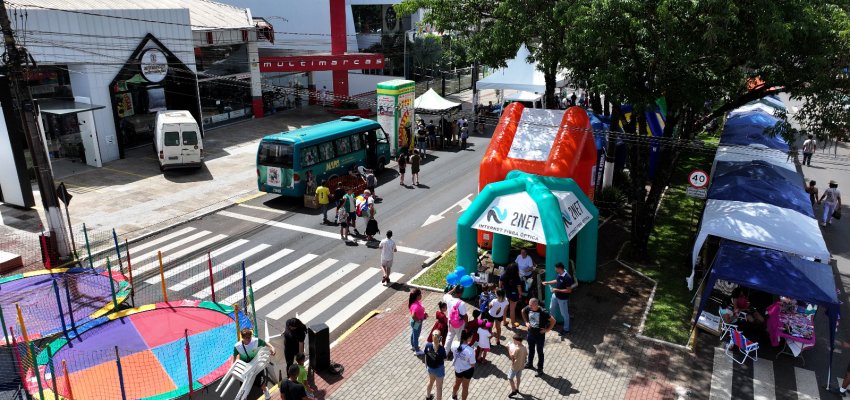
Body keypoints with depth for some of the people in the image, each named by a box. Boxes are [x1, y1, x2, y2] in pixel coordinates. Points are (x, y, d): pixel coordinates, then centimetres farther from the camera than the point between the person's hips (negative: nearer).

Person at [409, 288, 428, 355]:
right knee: (416, 336, 11)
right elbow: (413, 316, -40)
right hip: (416, 323, -9)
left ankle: (413, 346, 50)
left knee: (413, 334, 28)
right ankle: (417, 351, 29)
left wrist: (424, 314, -1)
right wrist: (418, 321, -23)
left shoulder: (417, 302, -7)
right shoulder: (416, 306, -36)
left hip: (414, 323, 9)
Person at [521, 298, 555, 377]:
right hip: (531, 333, 5)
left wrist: (547, 329, -16)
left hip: (540, 335, -5)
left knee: (539, 352, 10)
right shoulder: (528, 308, -14)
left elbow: (553, 320, -21)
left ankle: (540, 369, 25)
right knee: (531, 349, 24)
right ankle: (530, 364, 46)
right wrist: (526, 322, 5)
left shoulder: (543, 312, -28)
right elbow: (523, 311, 10)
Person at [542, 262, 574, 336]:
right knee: (551, 308, 26)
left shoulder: (567, 278, -32)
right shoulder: (559, 274, -7)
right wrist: (547, 282, 8)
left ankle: (566, 330, 27)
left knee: (564, 314, 9)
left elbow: (569, 290, -28)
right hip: (555, 295, 8)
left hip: (563, 298, -8)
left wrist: (557, 290, -28)